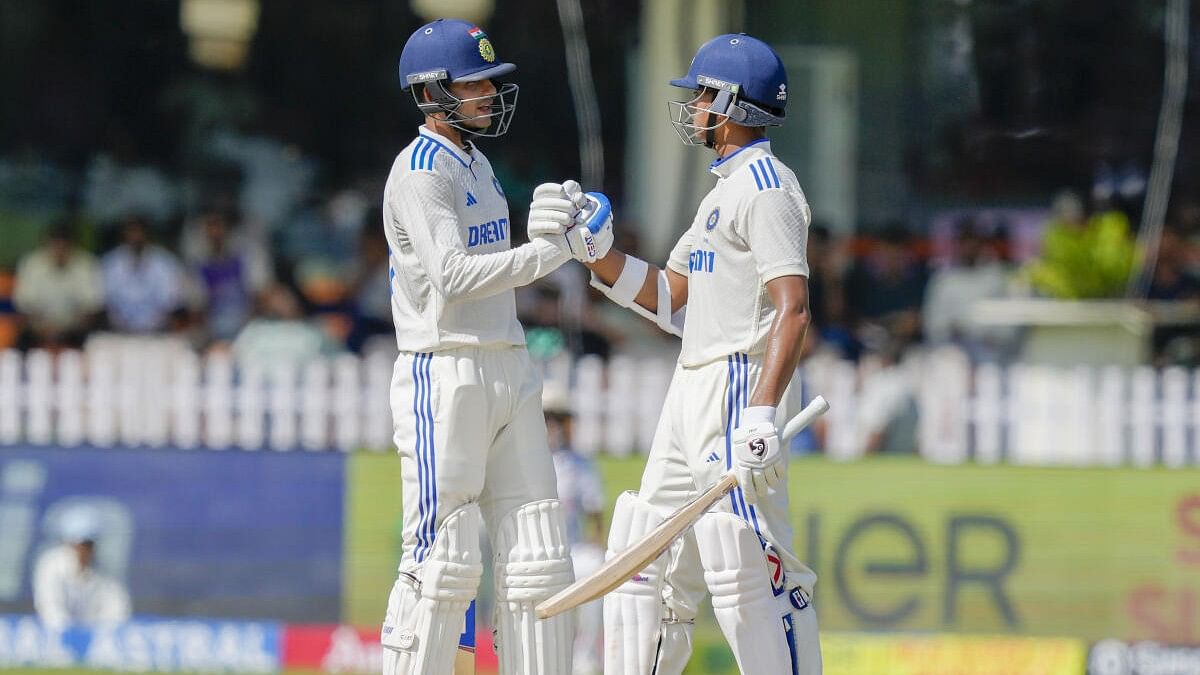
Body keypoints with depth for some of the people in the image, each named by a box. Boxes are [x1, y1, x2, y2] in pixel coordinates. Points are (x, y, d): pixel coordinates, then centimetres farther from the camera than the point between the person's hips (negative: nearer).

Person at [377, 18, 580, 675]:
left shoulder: (475, 163, 19)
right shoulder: (420, 171, -10)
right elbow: (453, 275, -22)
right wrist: (548, 250, -21)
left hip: (508, 372, 9)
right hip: (443, 374, -9)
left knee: (537, 558, 4)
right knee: (443, 559, -9)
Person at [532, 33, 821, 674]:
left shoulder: (765, 186, -11)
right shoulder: (723, 191, 21)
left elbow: (793, 308, -21)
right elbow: (667, 299, 22)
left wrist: (762, 416, -29)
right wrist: (596, 250, 8)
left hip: (742, 383, -11)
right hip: (692, 392, 11)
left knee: (746, 566, -15)